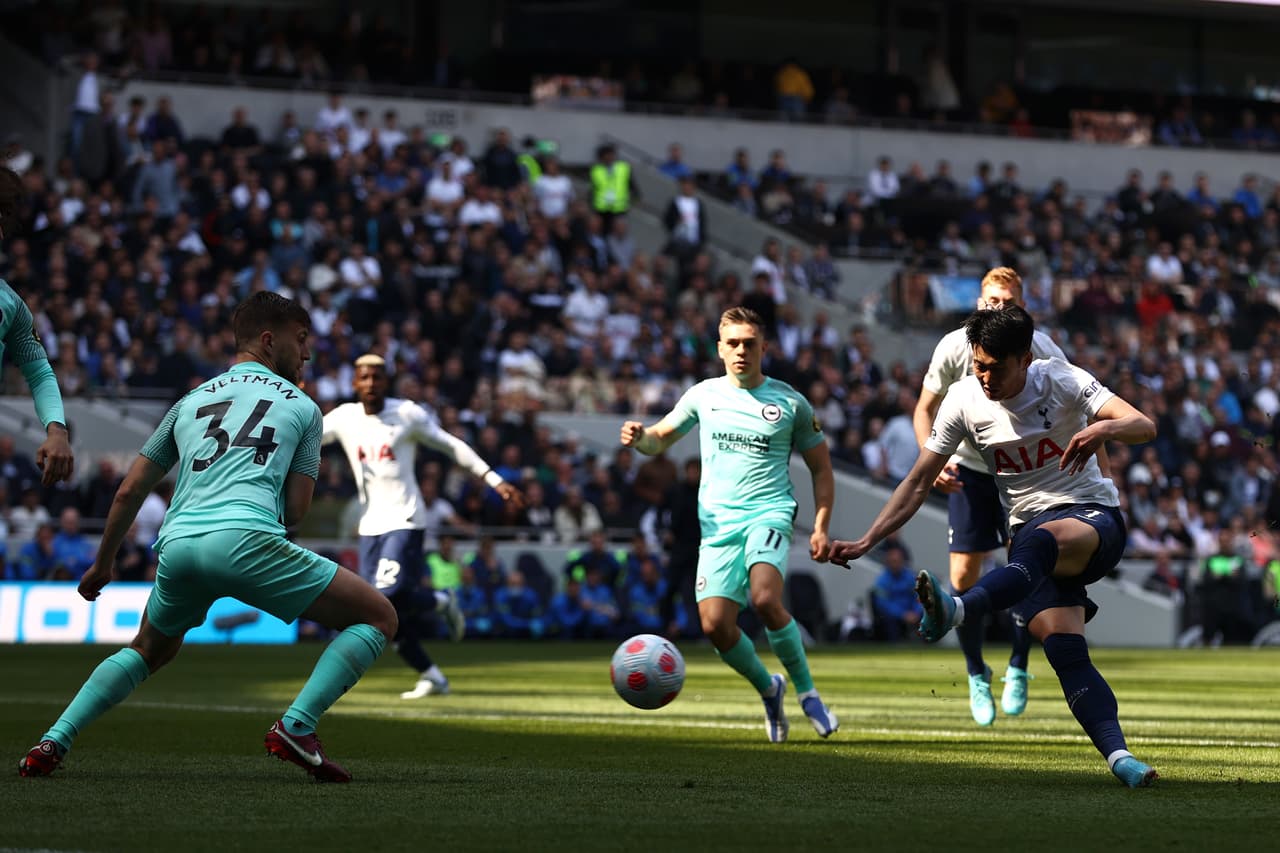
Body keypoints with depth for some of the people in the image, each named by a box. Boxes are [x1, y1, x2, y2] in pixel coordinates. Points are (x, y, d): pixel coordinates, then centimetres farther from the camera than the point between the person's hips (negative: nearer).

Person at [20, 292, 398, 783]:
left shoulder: (191, 402, 28)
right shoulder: (301, 406, 17)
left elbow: (129, 492, 27)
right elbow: (295, 510, 12)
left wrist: (103, 564, 40)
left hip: (177, 545, 5)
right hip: (245, 539, -5)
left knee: (150, 650, 33)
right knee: (379, 617, 4)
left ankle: (53, 744, 17)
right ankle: (295, 728, -12)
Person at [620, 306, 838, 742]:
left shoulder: (790, 402, 5)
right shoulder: (704, 395, 11)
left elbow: (821, 468, 12)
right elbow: (661, 438, 22)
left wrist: (820, 527, 1)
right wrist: (640, 437, -3)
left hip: (769, 514, -3)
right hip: (718, 522, 3)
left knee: (765, 599, -29)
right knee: (715, 623, -11)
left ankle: (807, 691, -10)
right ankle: (768, 689, 16)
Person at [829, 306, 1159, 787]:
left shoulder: (1062, 382, -8)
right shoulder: (964, 400, 0)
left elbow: (1145, 427, -17)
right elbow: (918, 483, 5)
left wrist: (1103, 427, -39)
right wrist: (866, 542, -3)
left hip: (1094, 518, -3)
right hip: (1031, 531, 3)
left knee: (1040, 540, -40)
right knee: (1064, 649, -21)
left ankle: (958, 611, -60)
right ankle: (1118, 754, -28)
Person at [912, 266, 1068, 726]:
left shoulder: (1043, 353, -18)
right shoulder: (953, 348, -16)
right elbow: (925, 410, -3)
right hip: (968, 468, 0)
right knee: (964, 577, -5)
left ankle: (1017, 669, 12)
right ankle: (977, 675, 16)